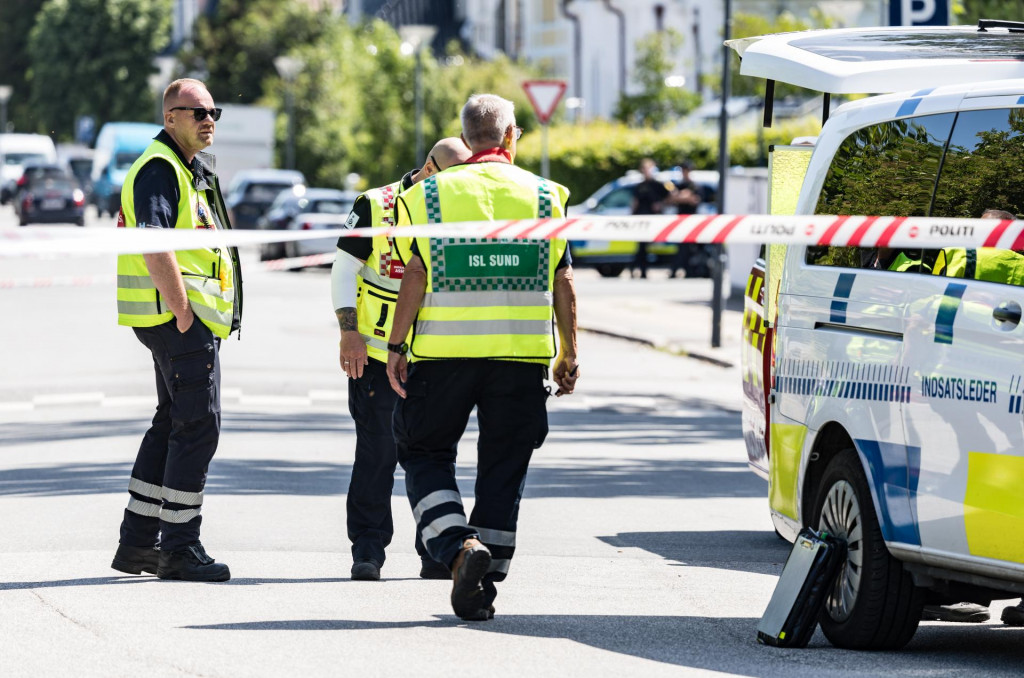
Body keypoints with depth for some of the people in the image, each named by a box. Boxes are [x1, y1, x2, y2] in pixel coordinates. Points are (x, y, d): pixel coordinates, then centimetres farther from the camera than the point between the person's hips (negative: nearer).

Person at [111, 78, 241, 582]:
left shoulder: (189, 169, 20)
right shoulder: (159, 169, -14)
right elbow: (153, 246, -24)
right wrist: (183, 313, -25)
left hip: (190, 314, 11)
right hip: (178, 314, -11)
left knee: (172, 423, 14)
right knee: (197, 426, -9)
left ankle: (137, 541, 19)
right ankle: (179, 549, -5)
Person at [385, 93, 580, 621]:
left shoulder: (432, 194, 2)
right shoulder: (543, 196, 5)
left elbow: (416, 276, -3)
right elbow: (563, 284, 4)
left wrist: (397, 347, 2)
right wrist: (570, 354, 13)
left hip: (445, 351, -1)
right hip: (522, 354, 1)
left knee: (424, 453, 10)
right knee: (504, 466, 9)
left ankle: (459, 546, -13)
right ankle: (485, 584, 7)